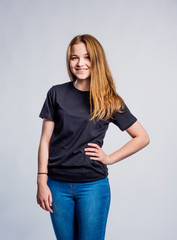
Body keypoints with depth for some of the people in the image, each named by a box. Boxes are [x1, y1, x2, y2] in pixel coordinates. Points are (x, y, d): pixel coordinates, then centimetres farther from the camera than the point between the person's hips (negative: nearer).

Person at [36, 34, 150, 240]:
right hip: (58, 185, 2)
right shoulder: (57, 94, 2)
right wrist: (42, 182, -4)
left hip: (93, 186, -1)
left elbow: (142, 138, 7)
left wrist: (110, 158, -2)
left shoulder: (110, 101, 0)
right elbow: (46, 140, 2)